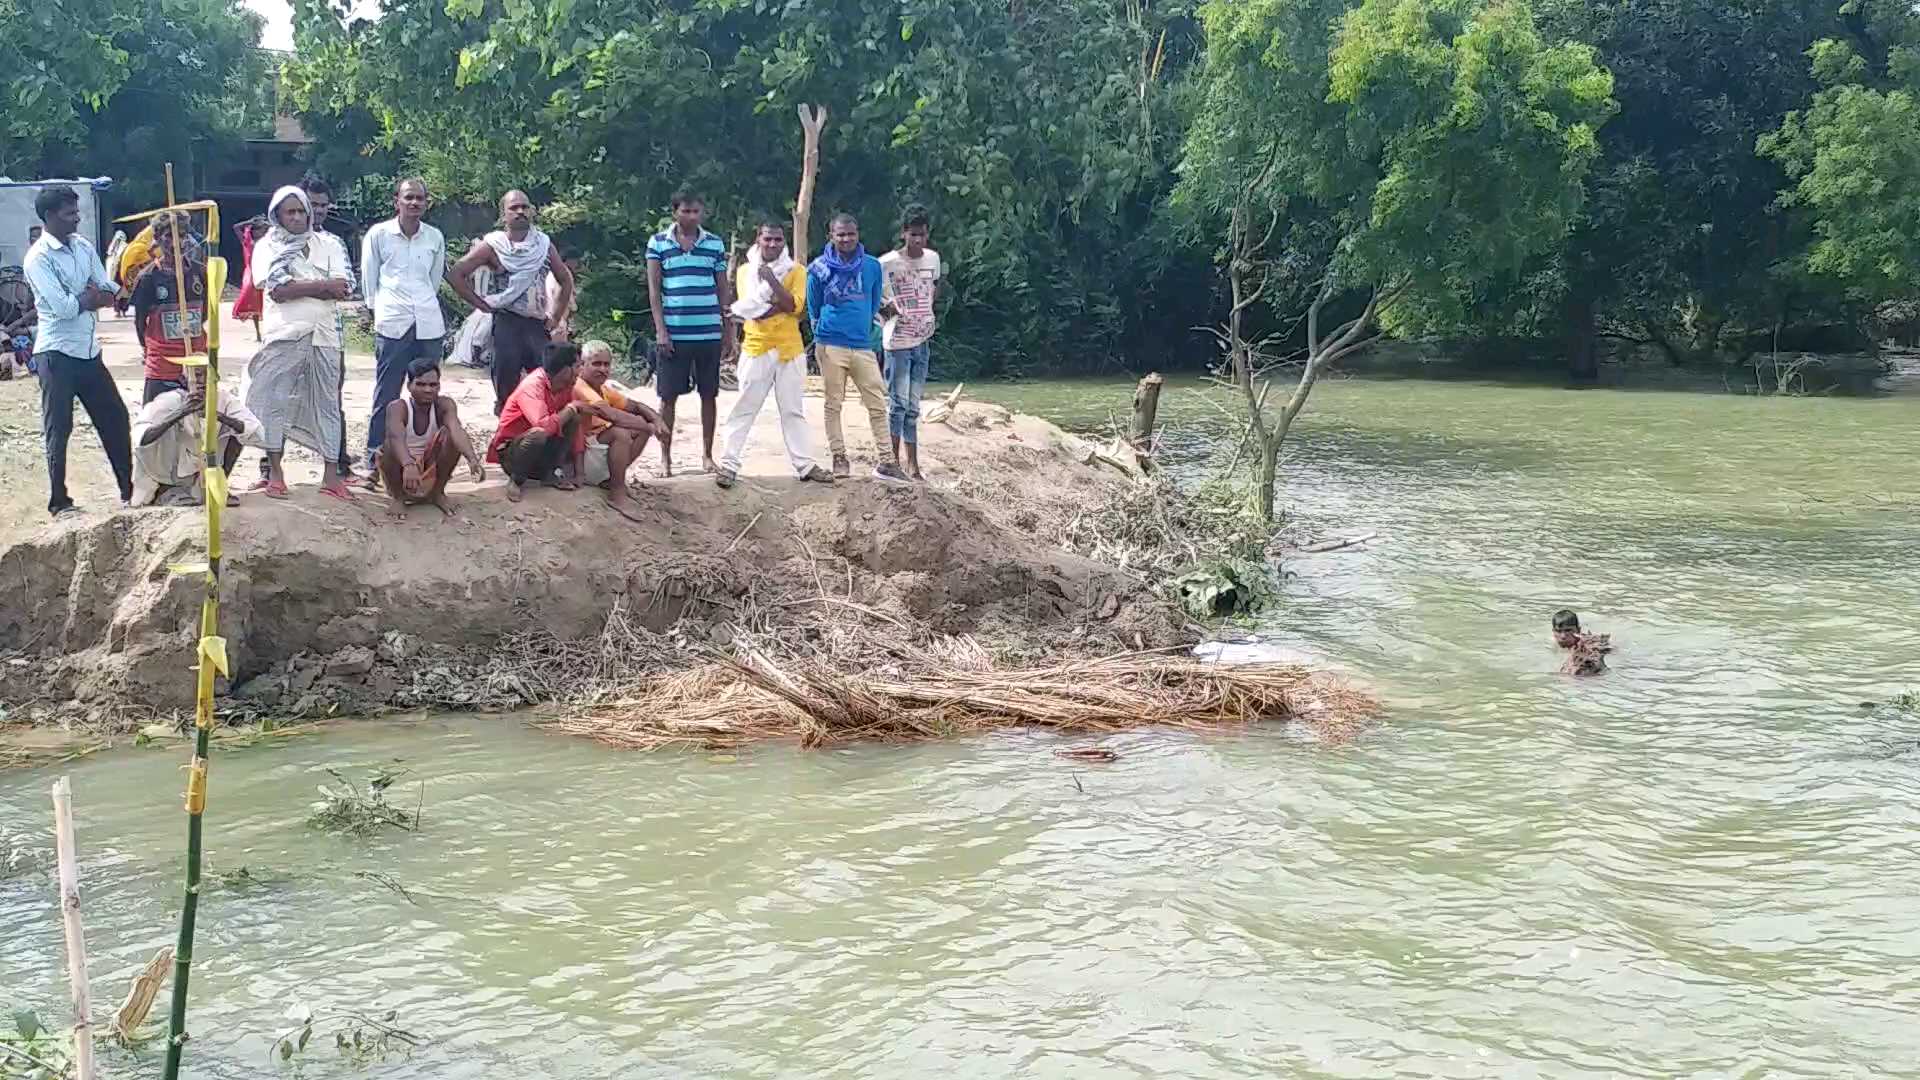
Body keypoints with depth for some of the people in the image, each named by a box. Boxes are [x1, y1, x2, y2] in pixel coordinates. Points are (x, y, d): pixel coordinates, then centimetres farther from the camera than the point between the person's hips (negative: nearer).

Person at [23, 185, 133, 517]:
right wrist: (92, 296, -6)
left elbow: (110, 294, 4)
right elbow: (63, 307, -22)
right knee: (58, 429, -1)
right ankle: (58, 501, 7)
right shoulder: (38, 257, -13)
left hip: (89, 350, 7)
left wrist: (77, 300, -13)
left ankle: (130, 489, 22)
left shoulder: (84, 246, 8)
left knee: (115, 418, 11)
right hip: (57, 353, -7)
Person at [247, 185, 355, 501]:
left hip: (324, 336, 2)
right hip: (283, 336, -2)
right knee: (275, 403, -1)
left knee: (327, 403, 2)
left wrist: (296, 286, -7)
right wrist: (323, 285, -8)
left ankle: (331, 474, 5)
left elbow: (343, 288, -3)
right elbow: (278, 290, -10)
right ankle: (275, 472, 8)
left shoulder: (329, 246, 11)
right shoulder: (267, 247, 6)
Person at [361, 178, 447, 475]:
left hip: (429, 324, 3)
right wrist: (379, 309, 10)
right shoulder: (378, 234, 2)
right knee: (386, 394, -3)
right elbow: (369, 278, 8)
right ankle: (375, 458, 3)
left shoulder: (435, 237, 10)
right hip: (392, 324, -3)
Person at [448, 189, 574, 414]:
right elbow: (456, 274, -6)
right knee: (507, 390, -2)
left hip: (539, 325, 3)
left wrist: (556, 317, 11)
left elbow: (566, 280, 20)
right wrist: (482, 304, -6)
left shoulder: (544, 244, 10)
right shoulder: (492, 246, -1)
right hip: (507, 325, -3)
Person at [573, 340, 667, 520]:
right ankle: (617, 493, -21)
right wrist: (649, 427, -25)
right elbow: (612, 415, -30)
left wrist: (656, 420, -9)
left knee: (640, 425, 3)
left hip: (599, 449, 10)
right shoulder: (580, 388, -19)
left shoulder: (604, 389, 10)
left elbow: (635, 406, 12)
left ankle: (611, 479, 2)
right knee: (621, 433, -29)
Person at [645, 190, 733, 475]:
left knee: (709, 394, 7)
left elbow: (724, 290, 12)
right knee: (669, 395, 2)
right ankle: (665, 456, 11)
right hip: (673, 333, -2)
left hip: (709, 333, 2)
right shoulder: (658, 243, 2)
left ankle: (707, 454, 17)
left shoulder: (715, 244, 8)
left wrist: (729, 330, 9)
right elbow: (653, 289, 0)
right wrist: (660, 329, -7)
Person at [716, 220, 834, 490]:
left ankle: (804, 465, 12)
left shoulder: (796, 270, 3)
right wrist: (781, 304, -13)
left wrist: (771, 279, -17)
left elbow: (793, 305, -12)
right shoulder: (746, 270, 3)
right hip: (756, 349, -1)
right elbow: (750, 308, -10)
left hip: (790, 350, 1)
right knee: (744, 409, 0)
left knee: (793, 410, 8)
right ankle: (728, 465, 2)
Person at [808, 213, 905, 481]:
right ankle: (839, 457, 12)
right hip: (831, 345, -2)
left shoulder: (872, 266, 5)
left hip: (863, 345, 2)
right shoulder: (819, 268, -1)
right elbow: (813, 308, 12)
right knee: (833, 403, 3)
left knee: (877, 404, -1)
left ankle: (886, 461, 3)